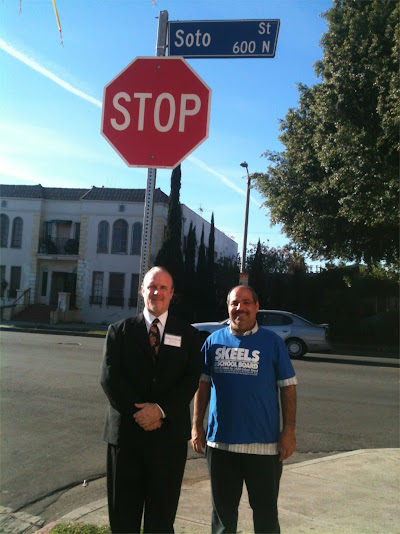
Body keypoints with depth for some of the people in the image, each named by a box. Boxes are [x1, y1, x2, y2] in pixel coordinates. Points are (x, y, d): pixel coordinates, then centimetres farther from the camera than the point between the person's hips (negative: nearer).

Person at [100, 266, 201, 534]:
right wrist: (139, 412, -13)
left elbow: (191, 380, -4)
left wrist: (161, 409, -16)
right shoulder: (120, 331, 5)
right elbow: (110, 378, -5)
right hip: (125, 432, 0)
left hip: (169, 434, 0)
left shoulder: (188, 335, 5)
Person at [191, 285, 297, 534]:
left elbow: (288, 387, -2)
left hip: (264, 444, -2)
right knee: (223, 509, 17)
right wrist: (197, 426, 3)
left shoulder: (273, 342, -3)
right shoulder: (214, 341, 3)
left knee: (266, 511, 11)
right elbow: (203, 385, 7)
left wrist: (289, 431, -6)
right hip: (220, 441, 2)